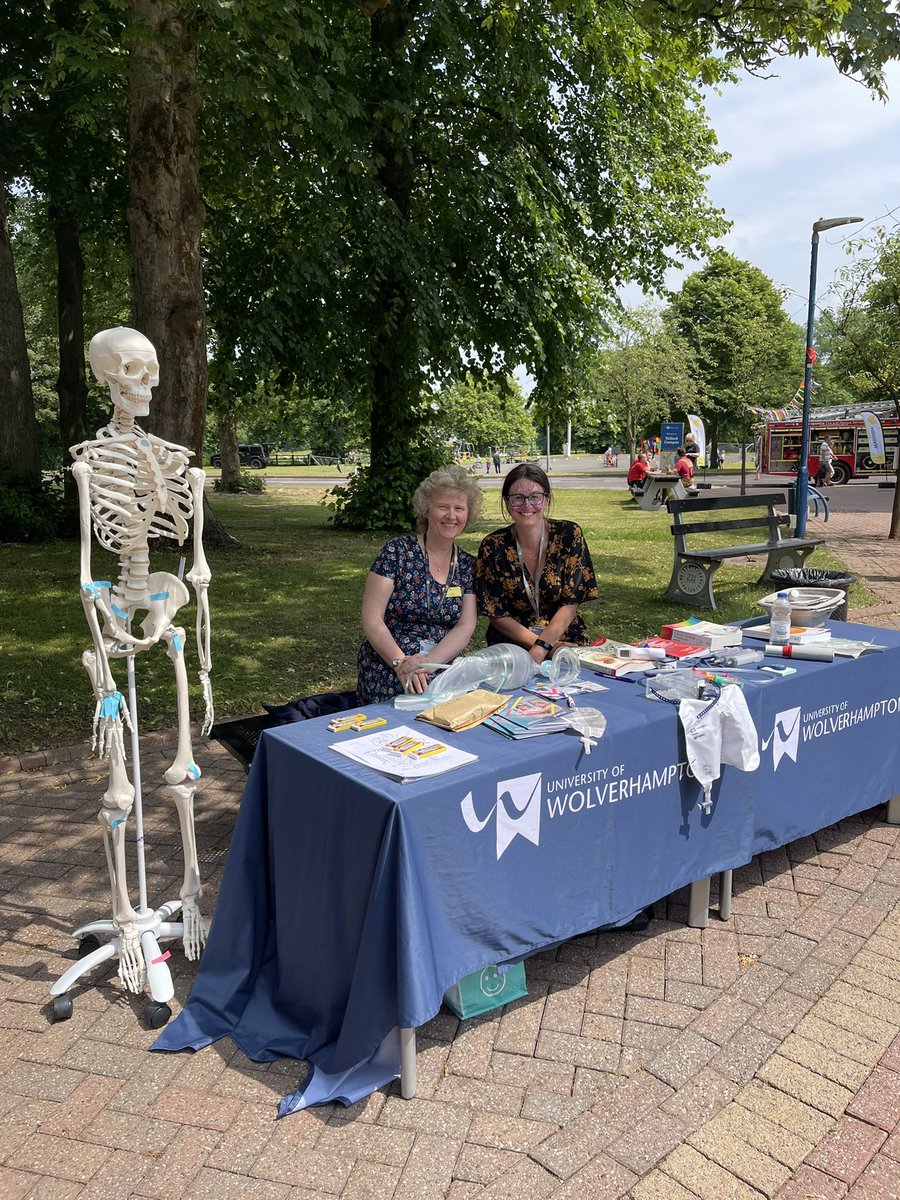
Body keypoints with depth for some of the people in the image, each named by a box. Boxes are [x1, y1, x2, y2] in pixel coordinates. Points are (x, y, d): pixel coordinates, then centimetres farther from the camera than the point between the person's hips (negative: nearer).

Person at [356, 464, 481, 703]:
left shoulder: (467, 565, 10)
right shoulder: (398, 551, -3)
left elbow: (465, 627, 0)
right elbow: (371, 620, -7)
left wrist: (428, 662, -18)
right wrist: (402, 664, -22)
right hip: (388, 676, -3)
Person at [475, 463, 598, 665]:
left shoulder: (569, 535, -4)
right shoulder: (493, 546, -3)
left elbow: (570, 603, -7)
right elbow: (496, 615, -1)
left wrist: (541, 647, -21)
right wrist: (535, 642, -14)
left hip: (566, 639, 0)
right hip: (511, 645, 1)